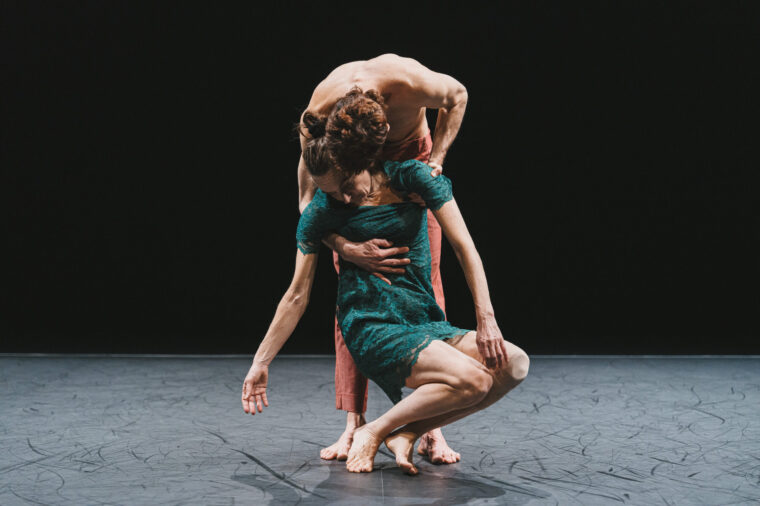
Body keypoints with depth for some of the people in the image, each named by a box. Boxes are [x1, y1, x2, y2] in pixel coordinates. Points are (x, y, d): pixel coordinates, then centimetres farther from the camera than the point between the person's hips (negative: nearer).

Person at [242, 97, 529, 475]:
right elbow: (297, 295, 2)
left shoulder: (410, 176, -2)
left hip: (424, 321, 5)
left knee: (514, 364, -18)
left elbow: (465, 248, -3)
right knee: (472, 379, -27)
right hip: (371, 328, -5)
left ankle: (404, 434, -12)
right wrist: (260, 363, 2)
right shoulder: (320, 212, -4)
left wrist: (486, 320, -11)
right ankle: (372, 432, -9)